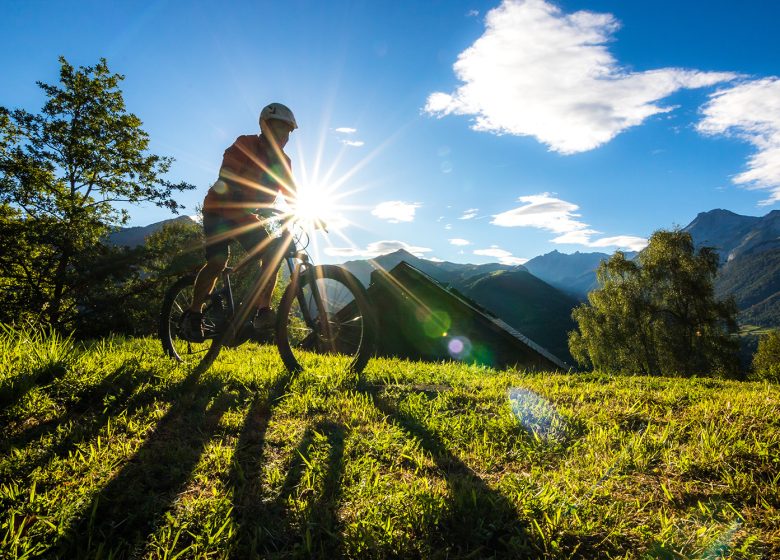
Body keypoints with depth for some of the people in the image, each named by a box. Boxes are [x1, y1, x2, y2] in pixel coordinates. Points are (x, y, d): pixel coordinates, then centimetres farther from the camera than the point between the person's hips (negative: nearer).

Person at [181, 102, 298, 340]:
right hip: (220, 210, -6)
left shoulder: (281, 161, 2)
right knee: (217, 262, -20)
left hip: (247, 216, 6)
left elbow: (291, 194, 2)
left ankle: (263, 311, -12)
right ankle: (193, 314, -2)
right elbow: (228, 176, -32)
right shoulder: (245, 146, -17)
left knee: (272, 256, -15)